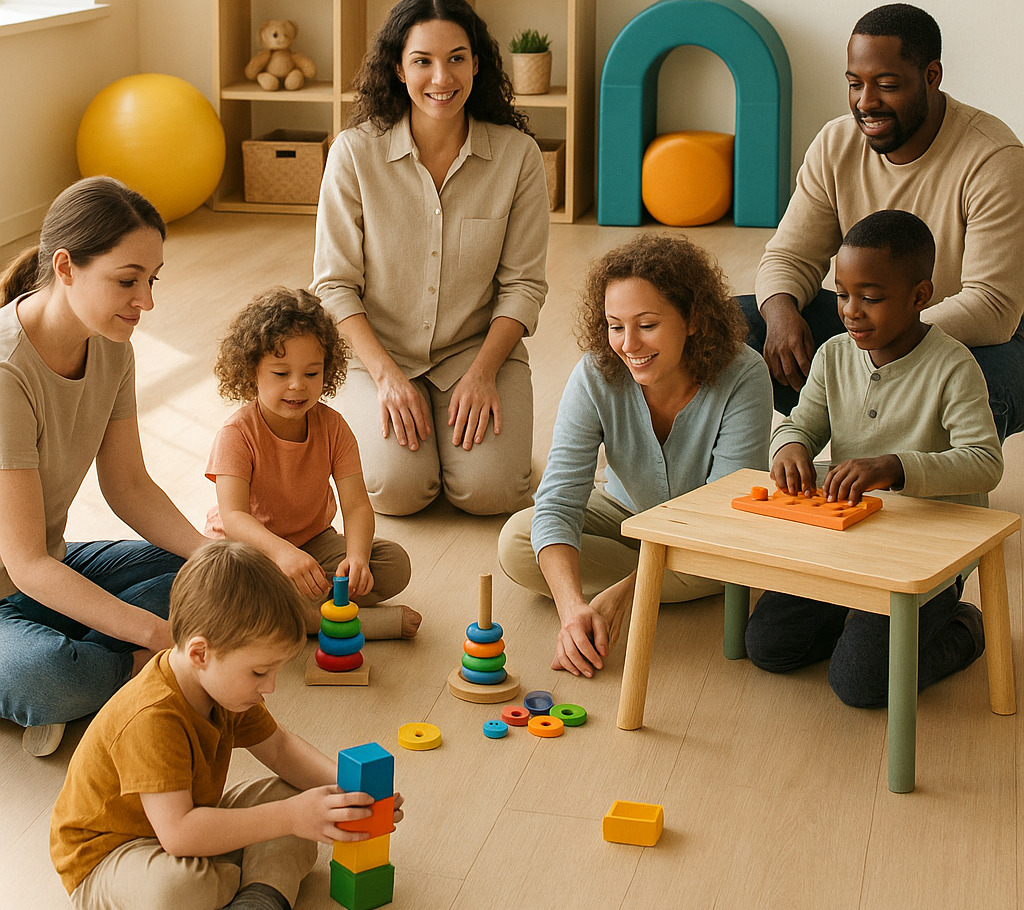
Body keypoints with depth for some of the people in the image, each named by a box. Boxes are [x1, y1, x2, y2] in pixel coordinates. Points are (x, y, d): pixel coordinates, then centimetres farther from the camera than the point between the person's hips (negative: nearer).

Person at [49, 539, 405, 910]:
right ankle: (271, 877, -10)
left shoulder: (223, 685, -4)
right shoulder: (152, 720, -35)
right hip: (106, 858, -9)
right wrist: (288, 818, -38)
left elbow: (278, 747, 11)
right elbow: (177, 834, -40)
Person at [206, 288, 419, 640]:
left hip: (312, 541, 4)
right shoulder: (237, 434, -21)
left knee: (395, 564, -17)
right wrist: (282, 551, -53)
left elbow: (357, 505, -17)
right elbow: (234, 516, -33)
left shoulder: (331, 427, -10)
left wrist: (357, 557, -40)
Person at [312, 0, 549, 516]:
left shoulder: (518, 154, -7)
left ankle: (462, 424, 14)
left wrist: (482, 372, -15)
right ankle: (374, 422, 13)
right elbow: (335, 284, -6)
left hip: (480, 347, 0)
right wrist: (387, 375, -17)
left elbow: (523, 283, -3)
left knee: (488, 489, -21)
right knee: (396, 489, -22)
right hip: (380, 351, 0)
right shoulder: (355, 153, -10)